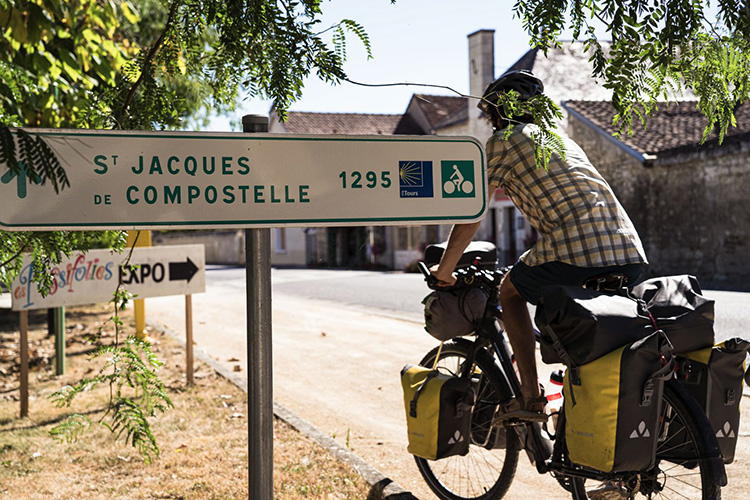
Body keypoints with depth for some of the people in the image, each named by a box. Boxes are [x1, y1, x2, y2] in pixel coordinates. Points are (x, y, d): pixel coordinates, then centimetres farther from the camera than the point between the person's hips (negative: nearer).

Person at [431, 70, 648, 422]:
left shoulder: (501, 142, 10)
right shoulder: (560, 138, 32)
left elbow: (469, 220, 10)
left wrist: (444, 270, 25)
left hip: (575, 253, -7)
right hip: (629, 253, 7)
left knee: (510, 291, 20)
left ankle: (531, 397, 12)